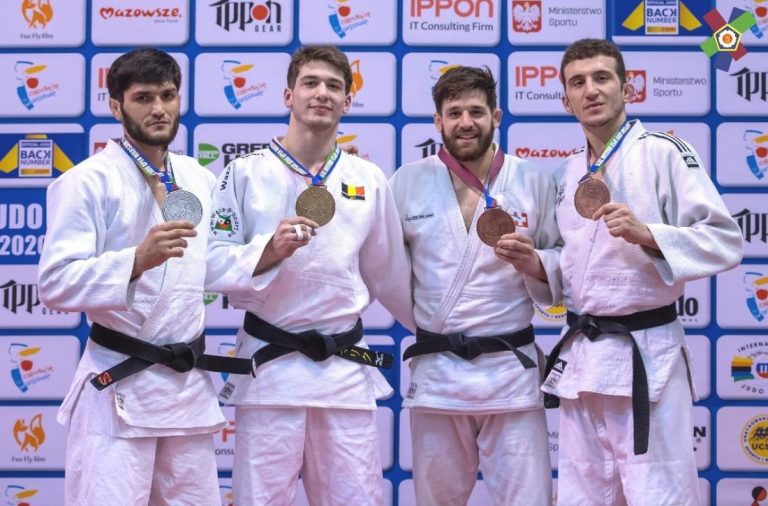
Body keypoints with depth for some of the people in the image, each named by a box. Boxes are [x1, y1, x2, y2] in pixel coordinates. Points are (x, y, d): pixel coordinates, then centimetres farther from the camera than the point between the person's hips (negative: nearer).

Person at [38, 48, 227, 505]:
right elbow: (57, 283, -17)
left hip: (189, 383, 6)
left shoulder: (200, 180, 11)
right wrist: (138, 259, -30)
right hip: (118, 386, -6)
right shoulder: (88, 181, -10)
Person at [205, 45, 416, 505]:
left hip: (346, 367, 3)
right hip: (270, 365, -2)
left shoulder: (370, 180, 6)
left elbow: (389, 273, 17)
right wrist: (269, 250, -21)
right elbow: (213, 264, -5)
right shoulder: (245, 174, -1)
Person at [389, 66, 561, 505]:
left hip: (512, 369, -1)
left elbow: (566, 267, 3)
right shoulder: (408, 183, 3)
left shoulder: (535, 182, 1)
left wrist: (533, 263, -16)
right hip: (436, 370, 1)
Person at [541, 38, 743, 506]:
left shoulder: (663, 152, -6)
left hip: (644, 354, -7)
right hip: (580, 356, 7)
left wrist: (646, 234, -23)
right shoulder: (569, 174, 14)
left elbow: (725, 242, -12)